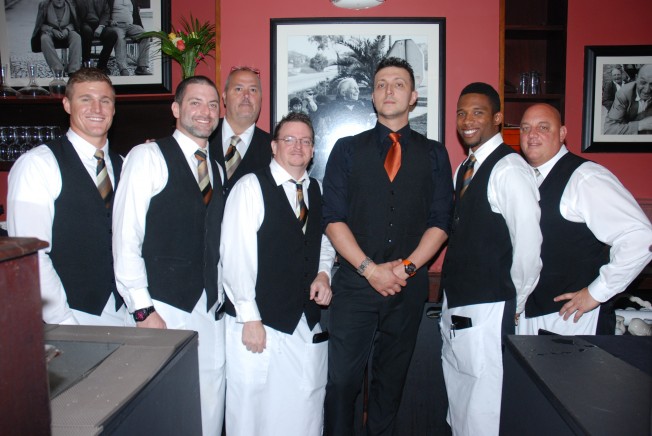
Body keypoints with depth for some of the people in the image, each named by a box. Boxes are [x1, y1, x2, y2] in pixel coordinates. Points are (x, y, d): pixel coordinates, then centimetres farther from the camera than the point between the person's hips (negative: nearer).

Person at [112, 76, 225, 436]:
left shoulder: (216, 167, 14)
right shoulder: (148, 157, -5)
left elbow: (214, 240, 13)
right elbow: (126, 236, -11)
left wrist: (221, 299, 6)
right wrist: (142, 309, -14)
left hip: (211, 309, 6)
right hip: (164, 307, -5)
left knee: (210, 405, 11)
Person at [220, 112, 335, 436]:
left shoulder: (316, 191, 11)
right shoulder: (251, 186, -7)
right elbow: (236, 256, -12)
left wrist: (323, 274, 0)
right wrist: (250, 318, -14)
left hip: (308, 323, 5)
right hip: (259, 323, -5)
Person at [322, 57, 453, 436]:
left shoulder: (434, 154, 8)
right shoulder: (347, 149, 4)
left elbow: (440, 222, 2)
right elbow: (334, 219, -3)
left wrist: (406, 267, -11)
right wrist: (370, 268, -12)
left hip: (409, 285, 2)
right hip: (355, 282, -1)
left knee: (392, 380, 14)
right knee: (342, 379, -1)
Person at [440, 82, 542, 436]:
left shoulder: (509, 169, -15)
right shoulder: (463, 169, 11)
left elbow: (528, 244, -18)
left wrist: (514, 306, -9)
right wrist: (452, 300, 13)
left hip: (488, 311, -9)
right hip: (456, 306, 9)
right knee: (458, 392, 21)